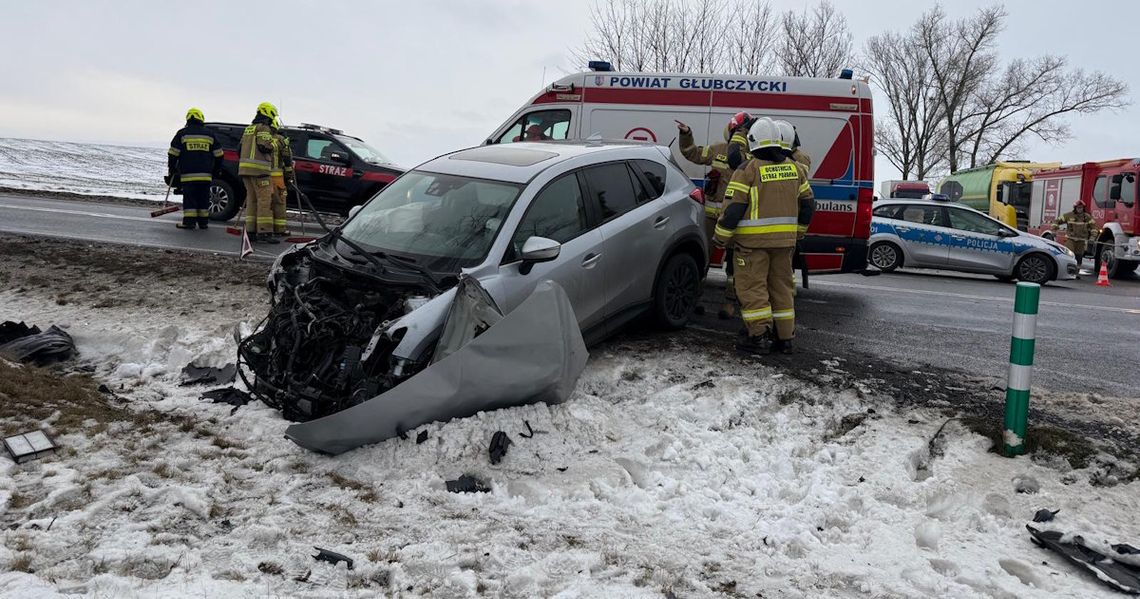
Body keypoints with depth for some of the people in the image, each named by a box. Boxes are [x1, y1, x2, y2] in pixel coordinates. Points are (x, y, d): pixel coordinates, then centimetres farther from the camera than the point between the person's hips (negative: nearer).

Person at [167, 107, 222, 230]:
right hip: (205, 174, 3)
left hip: (188, 174, -2)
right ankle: (203, 222, 10)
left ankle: (189, 221, -3)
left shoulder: (182, 133, 2)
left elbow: (173, 153, 2)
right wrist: (214, 171, 23)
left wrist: (171, 169, 13)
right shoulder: (209, 134, 11)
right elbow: (218, 155, 13)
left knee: (189, 197, 0)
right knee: (203, 198, 8)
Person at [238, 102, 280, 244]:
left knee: (252, 200, 11)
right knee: (265, 200, -10)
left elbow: (240, 149, 22)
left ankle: (250, 232, 9)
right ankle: (264, 233, -16)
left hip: (245, 168, 9)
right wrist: (273, 143, 0)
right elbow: (264, 146, -18)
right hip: (259, 169, -9)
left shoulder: (248, 129, 22)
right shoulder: (264, 128, -6)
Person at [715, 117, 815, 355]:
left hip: (753, 240, -6)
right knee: (781, 286, 13)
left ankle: (758, 336, -3)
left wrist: (720, 237, -3)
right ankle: (784, 337, 17)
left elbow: (733, 207, -13)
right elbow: (807, 204, 15)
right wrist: (798, 231, 28)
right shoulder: (795, 168, 9)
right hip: (784, 240, 6)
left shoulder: (748, 170, -10)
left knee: (752, 287, 0)